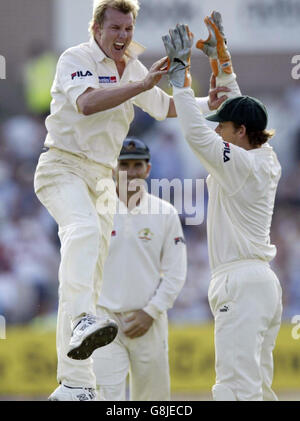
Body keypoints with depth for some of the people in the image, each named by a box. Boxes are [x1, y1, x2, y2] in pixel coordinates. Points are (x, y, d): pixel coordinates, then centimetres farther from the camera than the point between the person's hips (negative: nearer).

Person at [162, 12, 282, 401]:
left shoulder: (241, 164, -13)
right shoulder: (266, 160, 12)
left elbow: (195, 133, -18)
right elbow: (235, 107, 23)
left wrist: (180, 71, -11)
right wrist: (220, 55, 24)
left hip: (242, 284, -10)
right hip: (263, 282, 10)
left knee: (236, 390, -15)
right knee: (258, 387, 11)